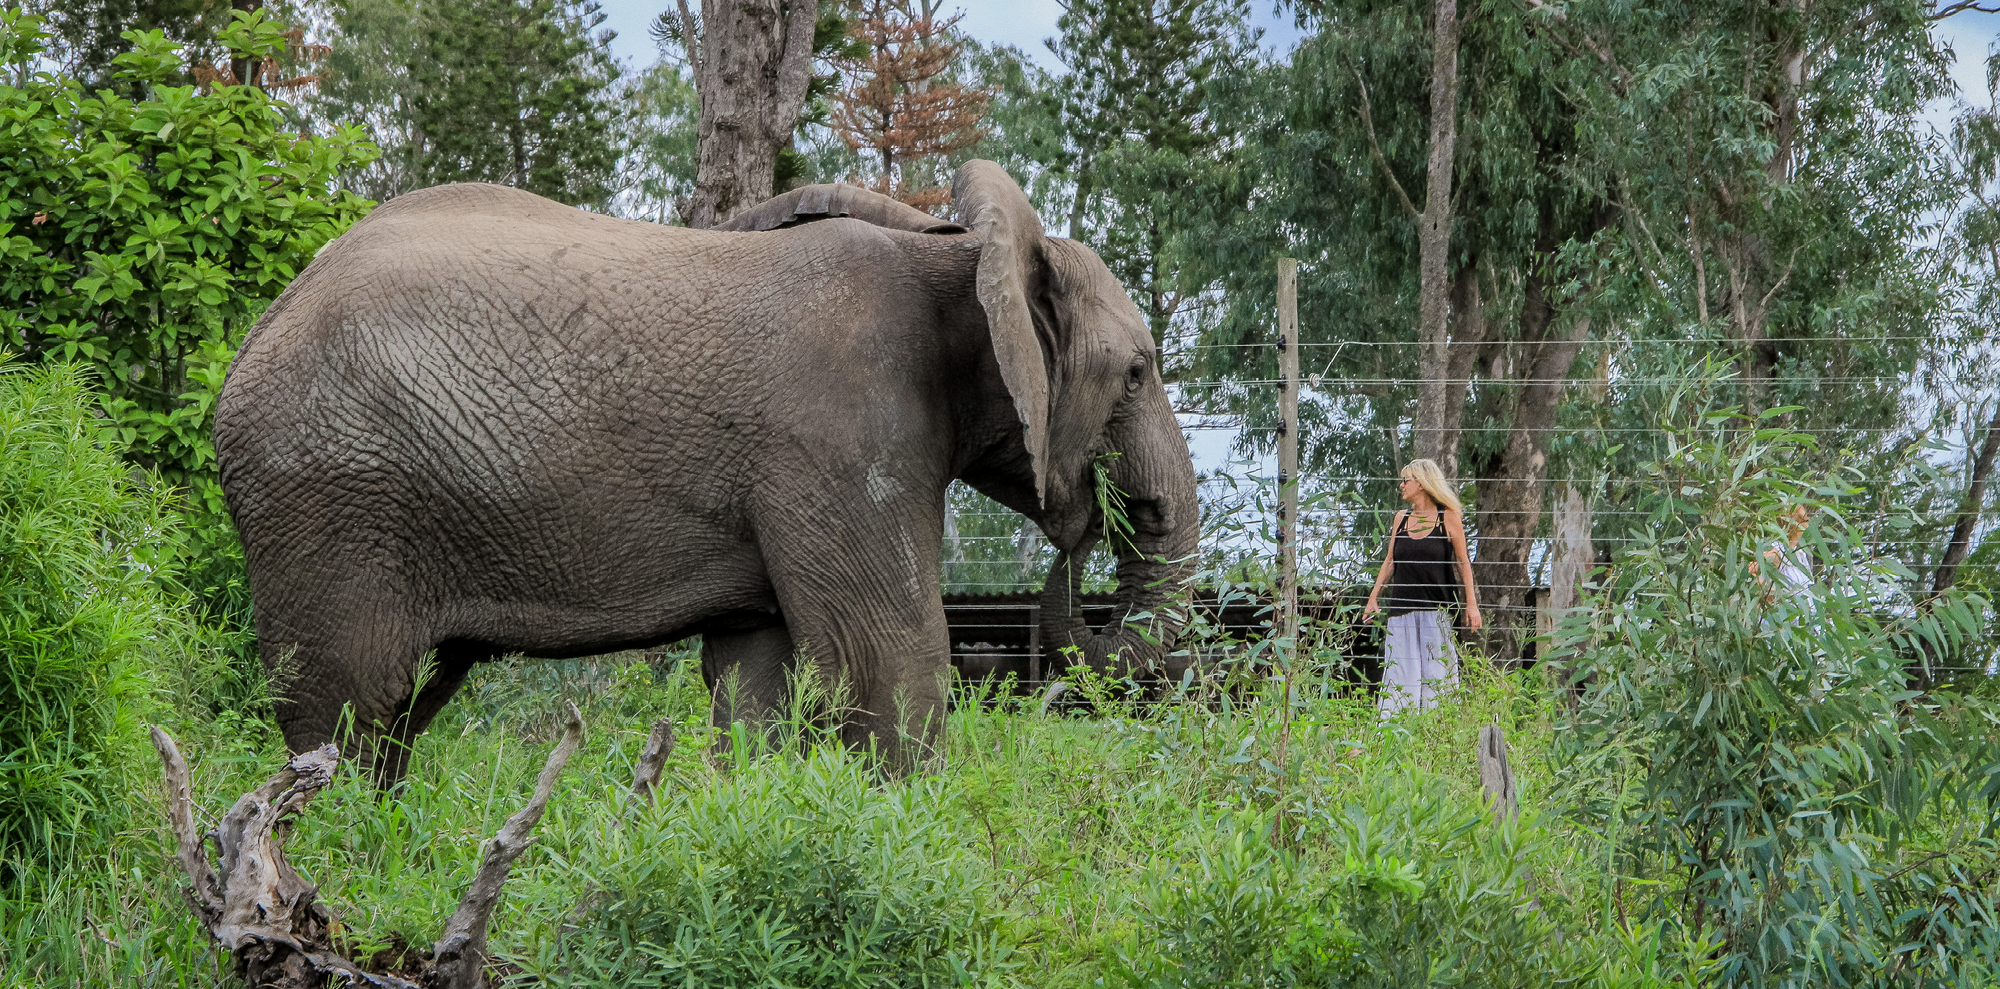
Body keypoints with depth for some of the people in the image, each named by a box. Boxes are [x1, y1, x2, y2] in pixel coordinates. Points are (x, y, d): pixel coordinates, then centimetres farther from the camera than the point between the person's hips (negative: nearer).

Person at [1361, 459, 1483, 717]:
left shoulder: (1448, 517, 0)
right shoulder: (1401, 518, 12)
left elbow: (1462, 562, 2)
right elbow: (1390, 561, 18)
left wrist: (1471, 604, -4)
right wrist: (1373, 598, 12)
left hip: (1437, 611, -4)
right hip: (1402, 612, 4)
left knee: (1436, 672, -4)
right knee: (1399, 674, 0)